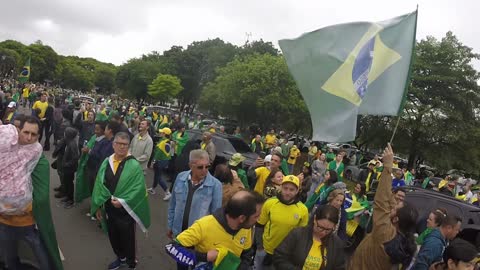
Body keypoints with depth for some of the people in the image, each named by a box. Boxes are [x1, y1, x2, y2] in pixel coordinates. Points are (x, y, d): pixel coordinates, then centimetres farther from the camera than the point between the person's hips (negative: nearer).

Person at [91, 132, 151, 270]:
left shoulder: (134, 165, -15)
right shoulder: (106, 162, -1)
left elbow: (139, 189, -20)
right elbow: (99, 185, 4)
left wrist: (123, 202, -23)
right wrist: (98, 206, 3)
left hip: (125, 211, -5)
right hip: (109, 208, 5)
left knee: (127, 238, 11)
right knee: (113, 236, 21)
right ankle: (121, 257, 47)